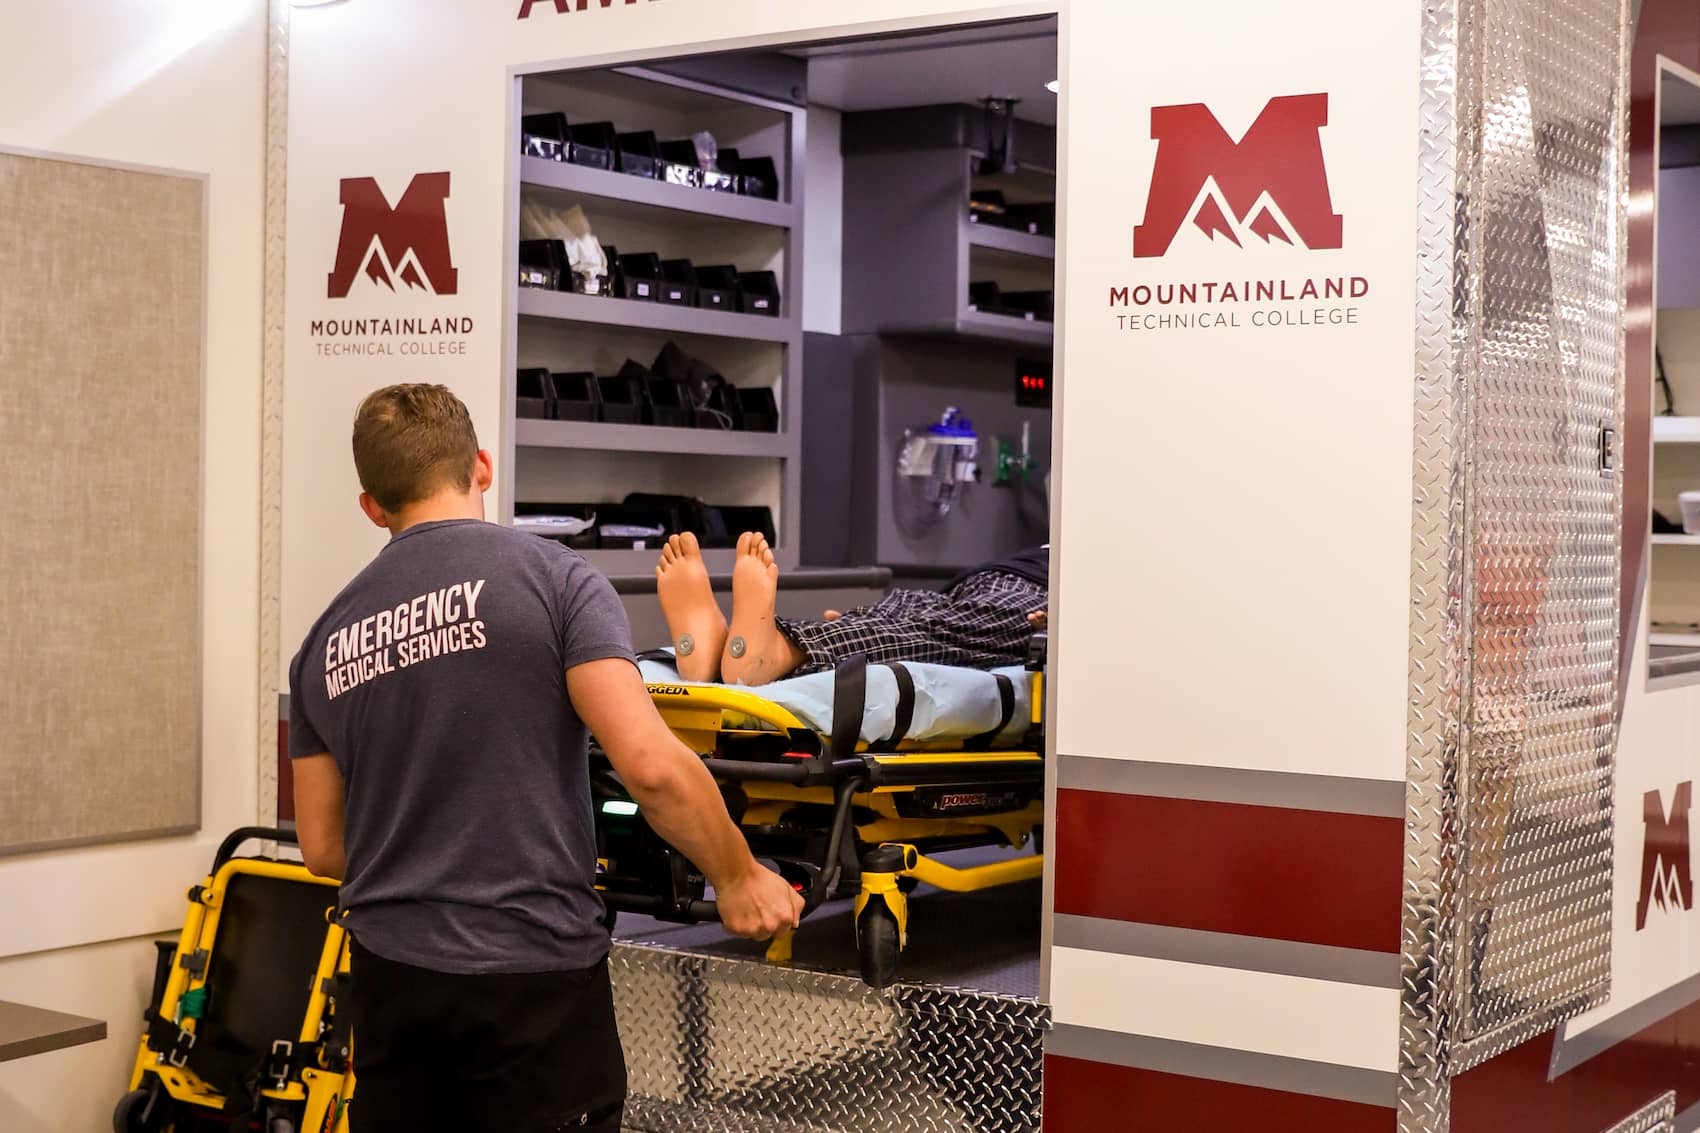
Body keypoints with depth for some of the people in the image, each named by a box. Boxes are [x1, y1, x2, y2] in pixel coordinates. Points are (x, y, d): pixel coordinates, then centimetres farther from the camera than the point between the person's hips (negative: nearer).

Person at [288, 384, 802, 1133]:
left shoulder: (324, 642, 9)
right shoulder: (551, 578, -6)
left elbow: (322, 847, 14)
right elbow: (649, 764, -16)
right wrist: (738, 877, -1)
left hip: (390, 976, 5)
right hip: (532, 973, -5)